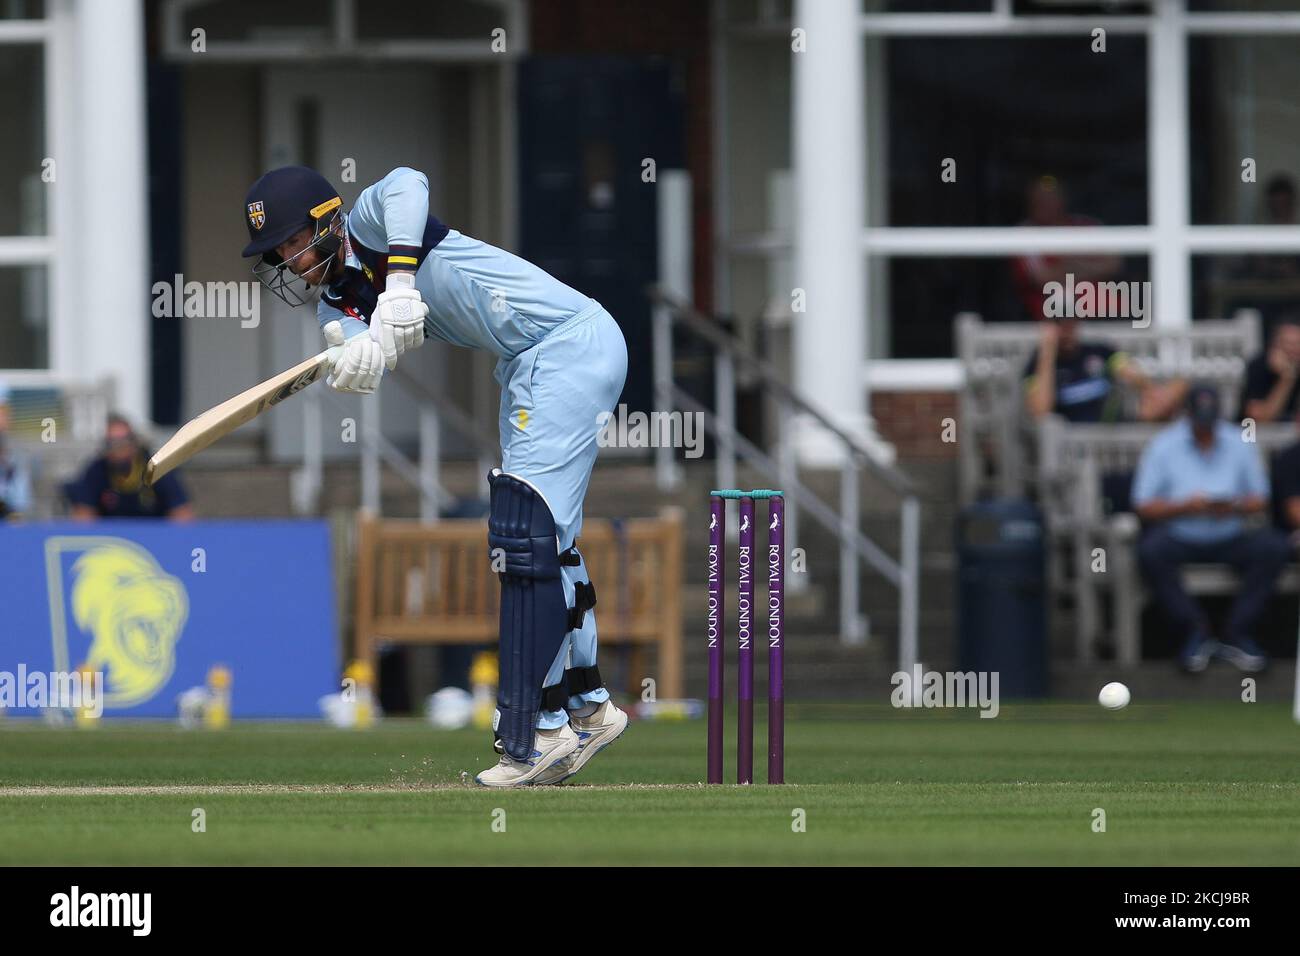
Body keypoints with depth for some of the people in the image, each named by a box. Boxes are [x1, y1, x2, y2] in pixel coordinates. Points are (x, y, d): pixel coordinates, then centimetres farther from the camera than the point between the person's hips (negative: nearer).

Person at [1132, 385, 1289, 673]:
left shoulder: (1240, 444, 4)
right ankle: (1195, 632, -23)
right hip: (1179, 538, -2)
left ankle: (1239, 633, -18)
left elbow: (1260, 500, 6)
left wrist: (1235, 507, -16)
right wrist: (1185, 506, -21)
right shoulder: (1164, 446, -3)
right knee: (1150, 552, -34)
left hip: (1230, 538, 2)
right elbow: (1144, 506, -6)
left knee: (1276, 546, -23)